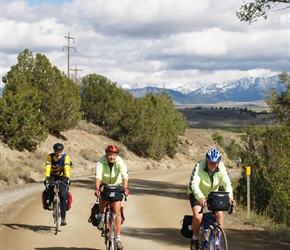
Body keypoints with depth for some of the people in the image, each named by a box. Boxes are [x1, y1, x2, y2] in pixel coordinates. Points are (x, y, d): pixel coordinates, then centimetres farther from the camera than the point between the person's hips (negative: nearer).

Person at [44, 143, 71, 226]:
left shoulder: (66, 157, -20)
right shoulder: (50, 157, -19)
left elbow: (67, 168, -32)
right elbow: (47, 168, -31)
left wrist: (67, 179, -46)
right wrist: (47, 178, -45)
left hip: (61, 177, 0)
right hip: (52, 176, 0)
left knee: (63, 196, -14)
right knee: (50, 185, -34)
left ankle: (63, 218, -9)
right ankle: (50, 202, -7)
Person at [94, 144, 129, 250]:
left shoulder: (120, 162, -24)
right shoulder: (101, 162, -24)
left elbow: (124, 175, -36)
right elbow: (98, 176, -35)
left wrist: (125, 188, -52)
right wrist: (97, 189, -51)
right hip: (104, 185, 0)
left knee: (117, 211, -10)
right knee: (102, 197, -33)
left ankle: (118, 238, -6)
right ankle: (101, 216, -3)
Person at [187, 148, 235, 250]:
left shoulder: (221, 167, -21)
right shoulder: (199, 166, -30)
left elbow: (227, 183, -28)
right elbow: (194, 184, -39)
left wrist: (230, 196, -48)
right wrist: (200, 197, -57)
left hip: (212, 193, 3)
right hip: (197, 194, -3)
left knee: (219, 213, -18)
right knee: (198, 216, -24)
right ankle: (194, 239, 1)